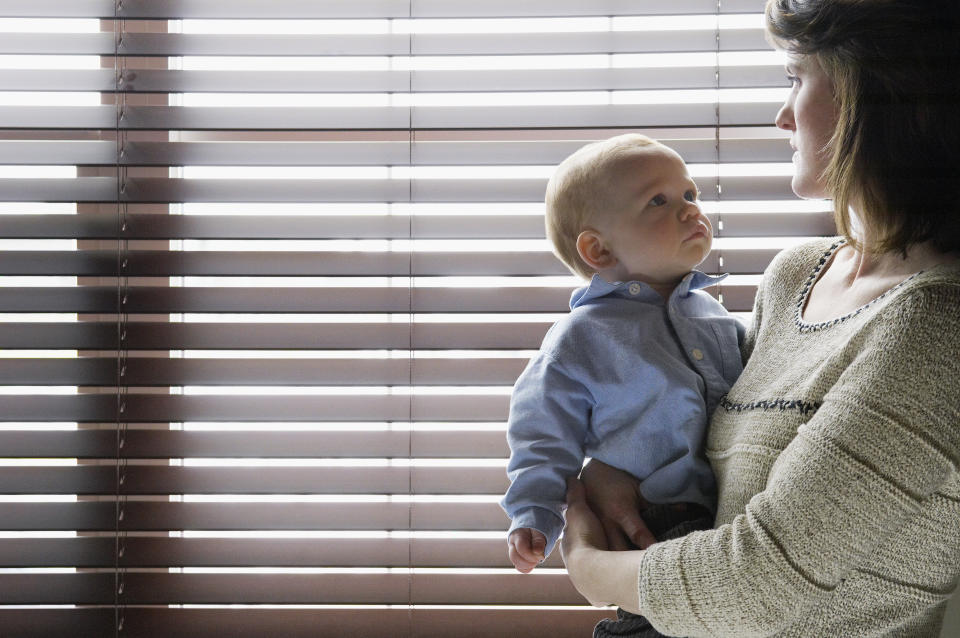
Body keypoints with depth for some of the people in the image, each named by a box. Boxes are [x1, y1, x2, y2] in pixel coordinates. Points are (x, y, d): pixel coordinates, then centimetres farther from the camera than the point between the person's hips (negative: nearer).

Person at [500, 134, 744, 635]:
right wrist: (534, 517, -8)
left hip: (736, 507, 7)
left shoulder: (711, 313, 16)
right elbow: (545, 435, 1)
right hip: (652, 525, -6)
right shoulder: (578, 340, -1)